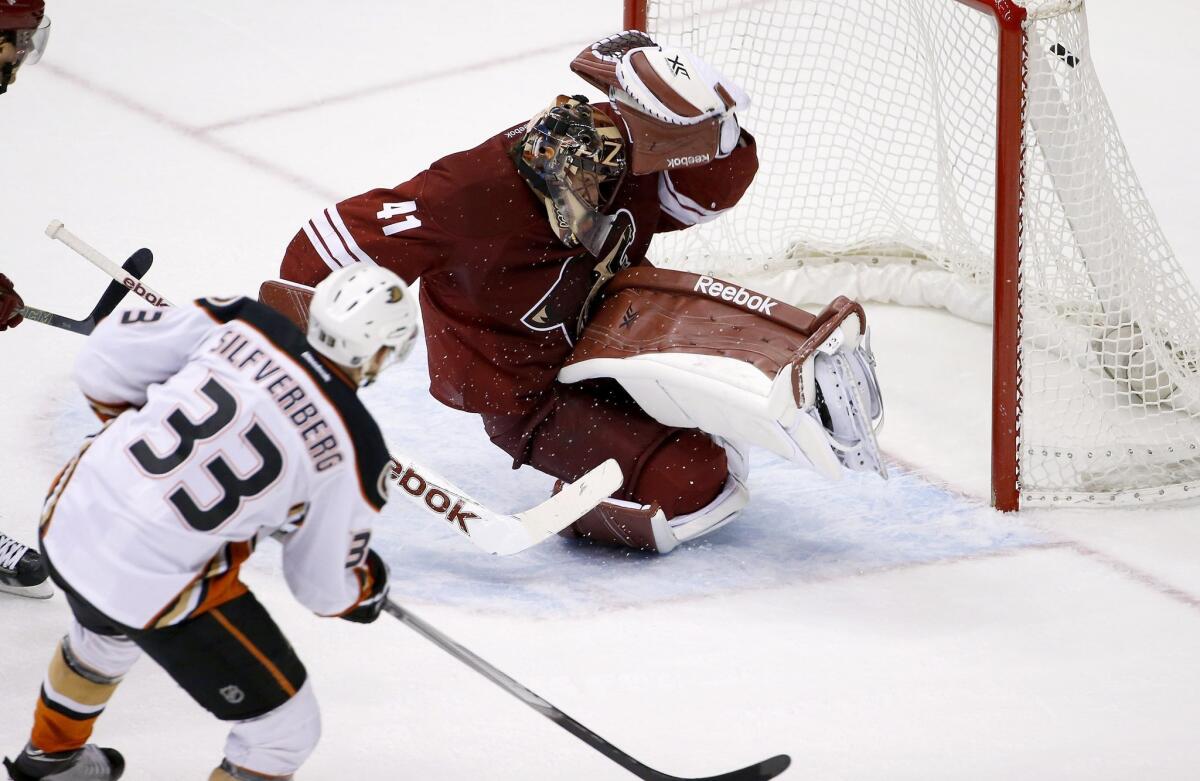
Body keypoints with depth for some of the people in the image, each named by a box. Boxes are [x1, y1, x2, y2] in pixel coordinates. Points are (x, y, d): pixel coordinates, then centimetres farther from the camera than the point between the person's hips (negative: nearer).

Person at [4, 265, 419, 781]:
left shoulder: (244, 326, -5)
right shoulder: (354, 449, -13)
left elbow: (105, 357, 2)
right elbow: (326, 585, -1)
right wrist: (368, 590, 22)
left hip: (70, 514, 6)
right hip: (156, 590, -6)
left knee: (108, 632, 42)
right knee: (284, 729, 12)